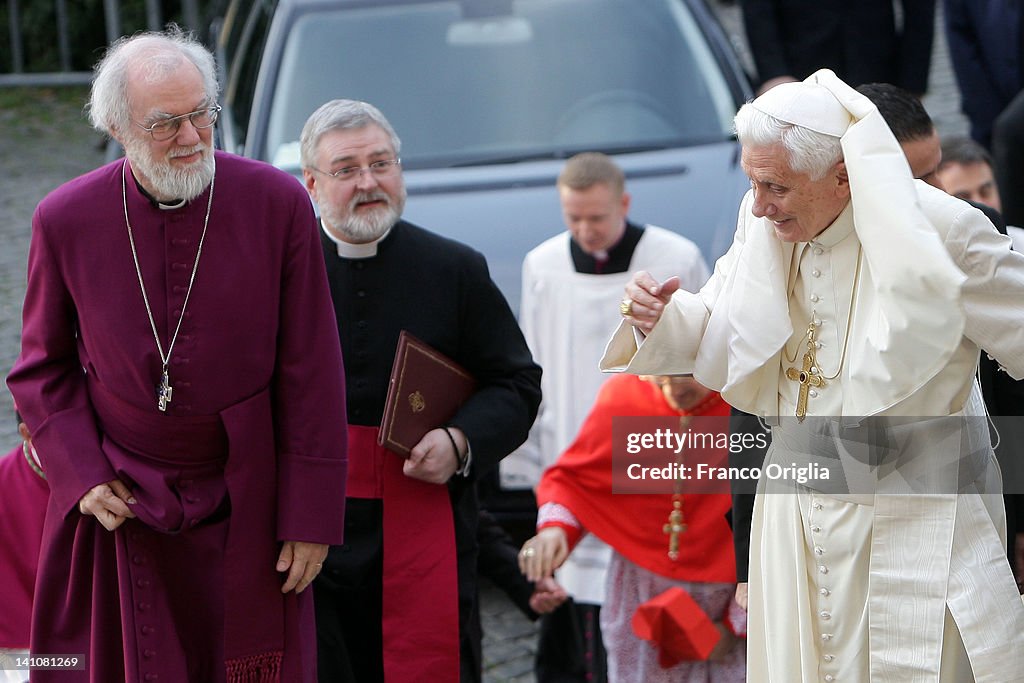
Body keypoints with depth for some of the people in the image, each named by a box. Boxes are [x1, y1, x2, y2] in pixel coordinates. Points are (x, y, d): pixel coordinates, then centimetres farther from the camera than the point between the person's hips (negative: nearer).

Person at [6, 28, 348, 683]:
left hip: (246, 516, 0)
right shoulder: (65, 220, -7)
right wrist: (82, 477, -7)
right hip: (117, 509, 1)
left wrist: (312, 518, -5)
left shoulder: (278, 203, -11)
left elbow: (312, 375, -6)